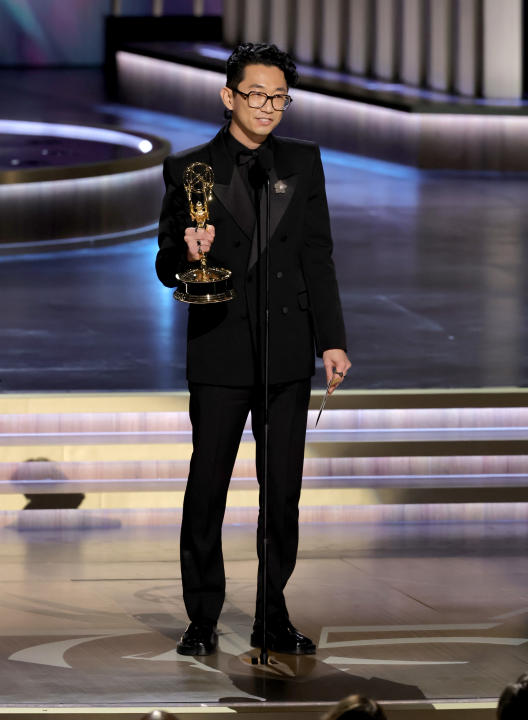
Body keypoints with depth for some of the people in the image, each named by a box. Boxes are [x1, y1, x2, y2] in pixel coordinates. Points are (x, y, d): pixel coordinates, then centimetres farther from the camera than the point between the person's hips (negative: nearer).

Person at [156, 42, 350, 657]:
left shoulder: (303, 164, 9)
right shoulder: (188, 169, 2)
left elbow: (318, 260, 9)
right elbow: (167, 268, 3)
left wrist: (331, 340, 3)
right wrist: (188, 253, -20)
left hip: (288, 352, 2)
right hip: (219, 352, -2)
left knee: (283, 492, 4)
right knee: (207, 488, 1)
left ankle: (273, 619, 13)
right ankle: (202, 620, 10)